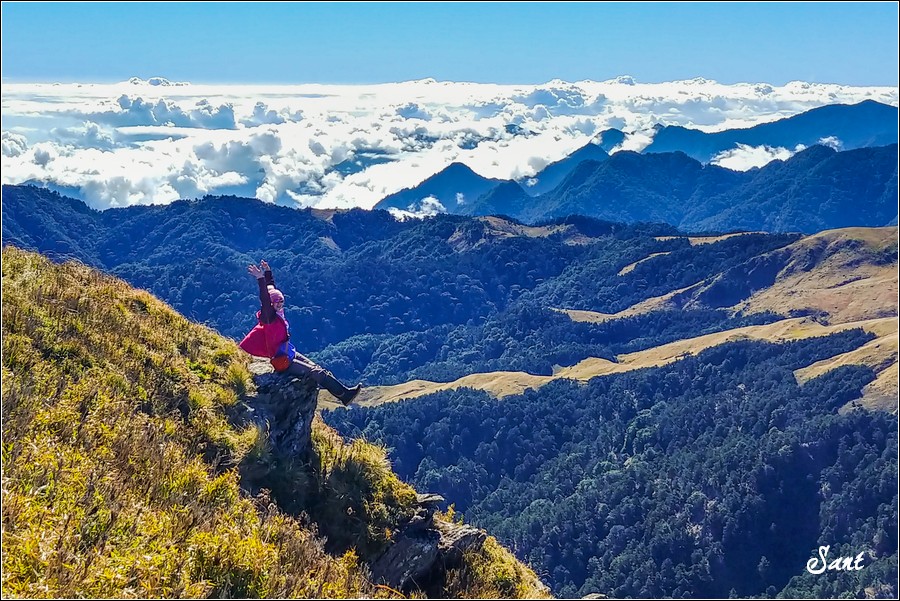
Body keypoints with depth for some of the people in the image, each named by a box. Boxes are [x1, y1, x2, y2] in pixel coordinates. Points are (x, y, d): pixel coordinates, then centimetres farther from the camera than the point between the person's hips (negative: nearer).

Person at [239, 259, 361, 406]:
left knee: (318, 369, 3)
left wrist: (268, 272, 12)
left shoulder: (278, 313, 4)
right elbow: (265, 301, -35)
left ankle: (344, 394, 3)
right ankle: (344, 394, -11)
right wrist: (261, 279, -44)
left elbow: (272, 289, 13)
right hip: (282, 362, -9)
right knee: (316, 373, -13)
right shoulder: (269, 318, -18)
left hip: (290, 354, 9)